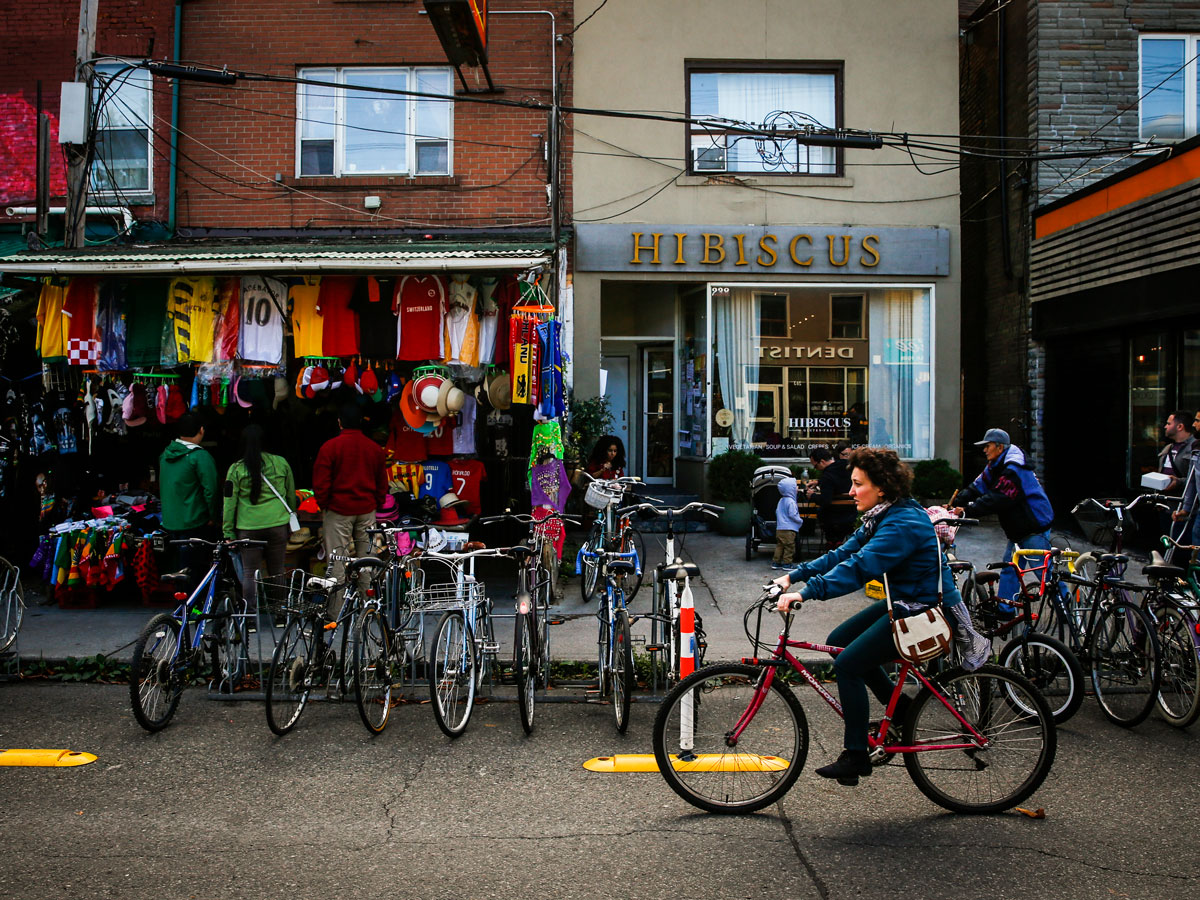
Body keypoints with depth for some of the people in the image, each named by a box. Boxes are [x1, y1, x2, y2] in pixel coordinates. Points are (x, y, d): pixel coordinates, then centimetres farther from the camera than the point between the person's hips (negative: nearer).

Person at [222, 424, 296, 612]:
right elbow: (291, 495, 12)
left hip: (248, 527, -1)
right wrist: (291, 518, 25)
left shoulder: (236, 469, -2)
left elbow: (229, 502, -1)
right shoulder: (281, 463, 3)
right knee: (277, 571, 11)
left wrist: (228, 532, 5)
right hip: (278, 525, 1)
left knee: (249, 572, 7)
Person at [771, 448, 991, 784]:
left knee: (848, 664, -13)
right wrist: (793, 575, -2)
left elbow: (859, 567, -35)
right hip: (903, 603, 11)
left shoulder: (903, 524, -25)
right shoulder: (880, 517, 7)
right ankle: (901, 709, 22)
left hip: (925, 611, -11)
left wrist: (805, 593, -39)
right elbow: (843, 554, 6)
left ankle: (856, 756, -1)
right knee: (838, 641, 12)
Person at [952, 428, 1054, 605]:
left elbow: (996, 499, -29)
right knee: (1009, 570, 10)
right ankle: (1004, 610, 14)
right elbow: (977, 487, 4)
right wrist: (956, 503, -9)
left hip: (1035, 529, -10)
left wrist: (967, 510, -31)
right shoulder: (995, 467, 10)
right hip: (1017, 530, 10)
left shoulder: (1013, 470, -23)